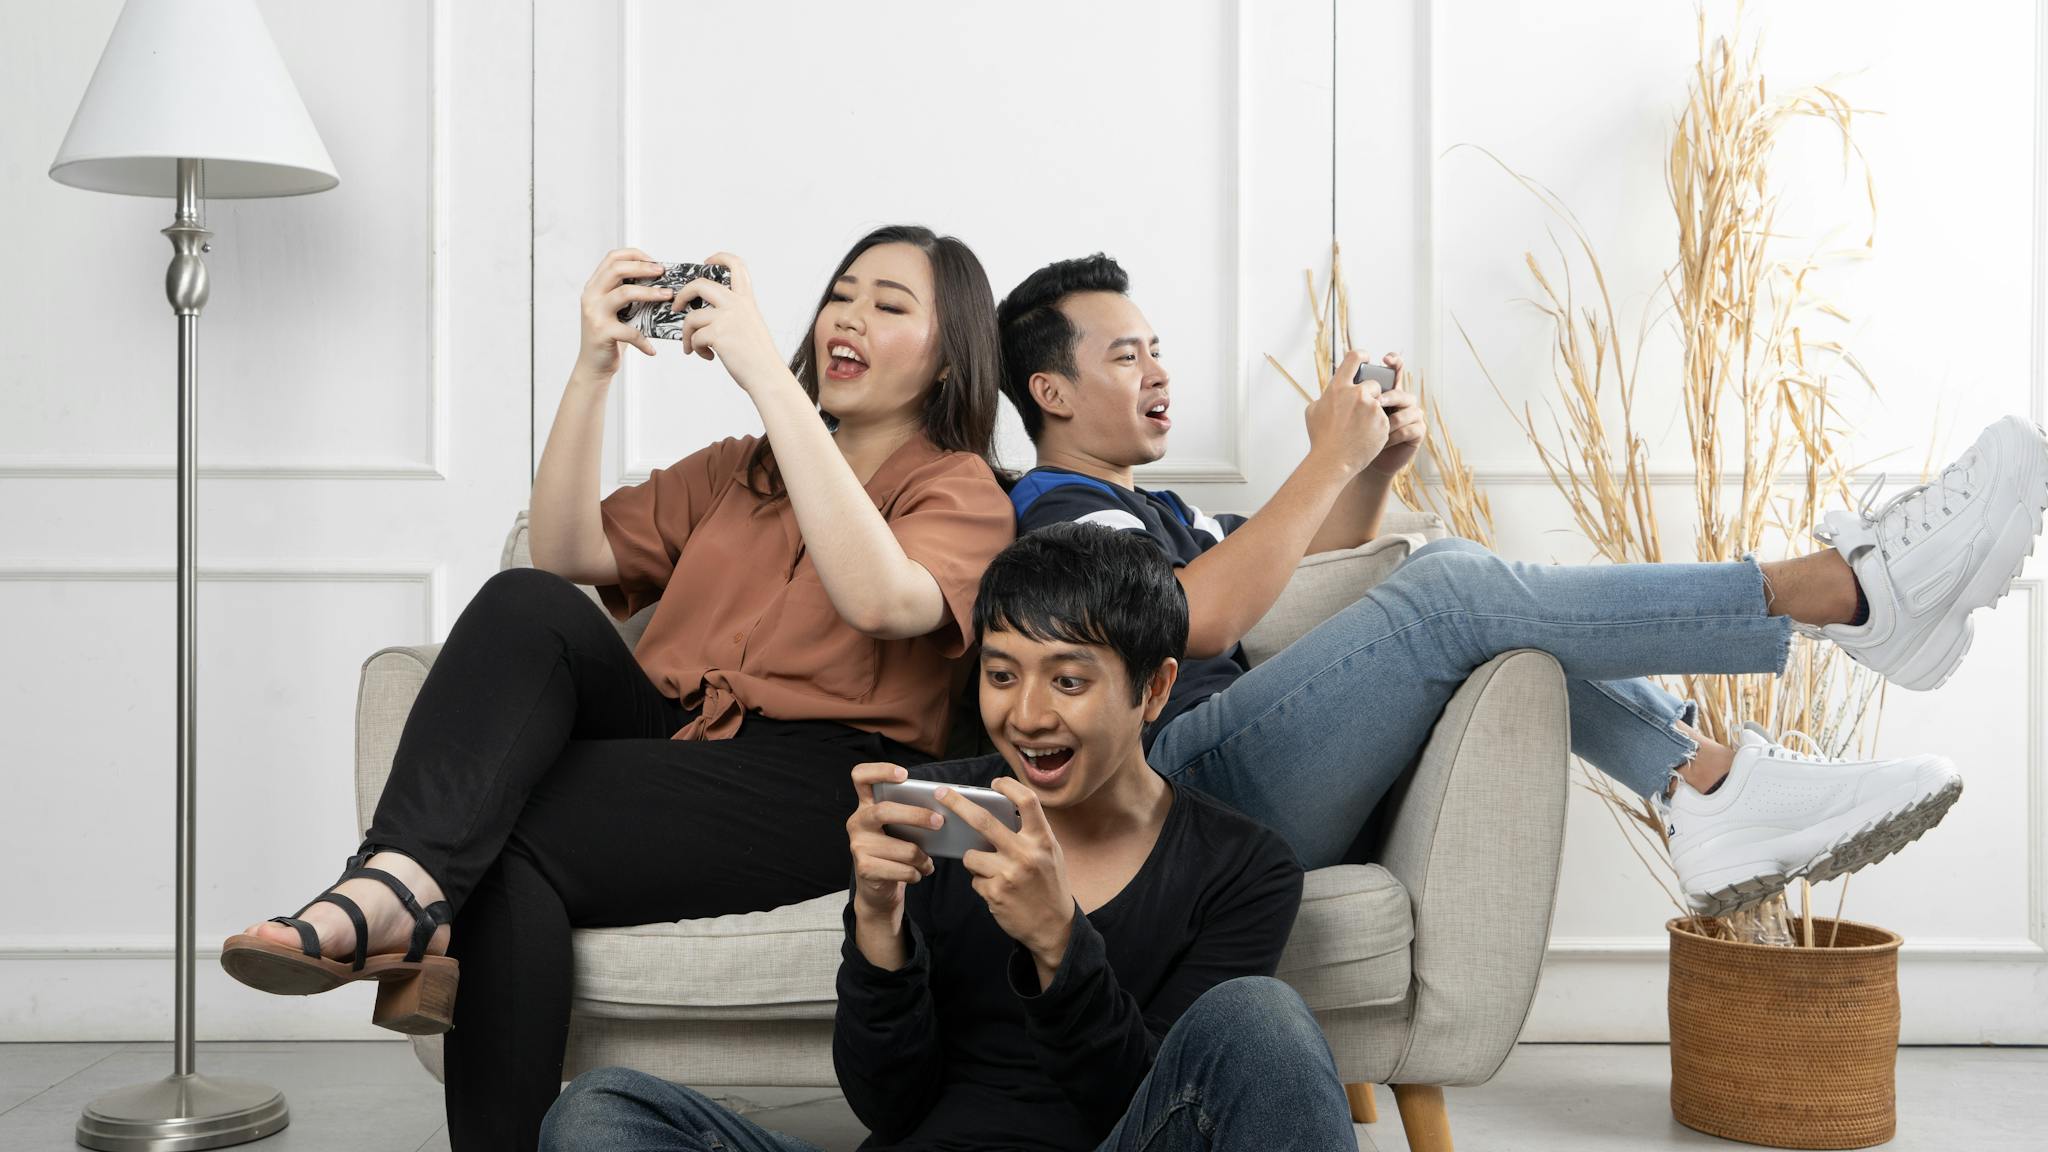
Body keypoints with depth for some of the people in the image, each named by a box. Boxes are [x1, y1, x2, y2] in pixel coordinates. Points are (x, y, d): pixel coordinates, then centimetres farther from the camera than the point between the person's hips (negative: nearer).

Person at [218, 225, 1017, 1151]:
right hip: (664, 737, 5)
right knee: (528, 603, -24)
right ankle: (405, 881, -40)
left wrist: (765, 373, -20)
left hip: (811, 780, -5)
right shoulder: (734, 472, 27)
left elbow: (880, 599, -20)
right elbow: (570, 552, 11)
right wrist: (593, 369, -3)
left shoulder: (962, 493, 7)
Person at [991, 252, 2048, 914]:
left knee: (1447, 576, 1)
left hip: (1261, 803, 9)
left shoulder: (1148, 511, 31)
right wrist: (1328, 461, -11)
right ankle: (1849, 588, -20)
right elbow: (1202, 618, -19)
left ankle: (1711, 787, -15)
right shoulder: (1056, 512, -1)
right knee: (1453, 596, -21)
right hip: (1186, 784, -9)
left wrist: (1375, 469, 12)